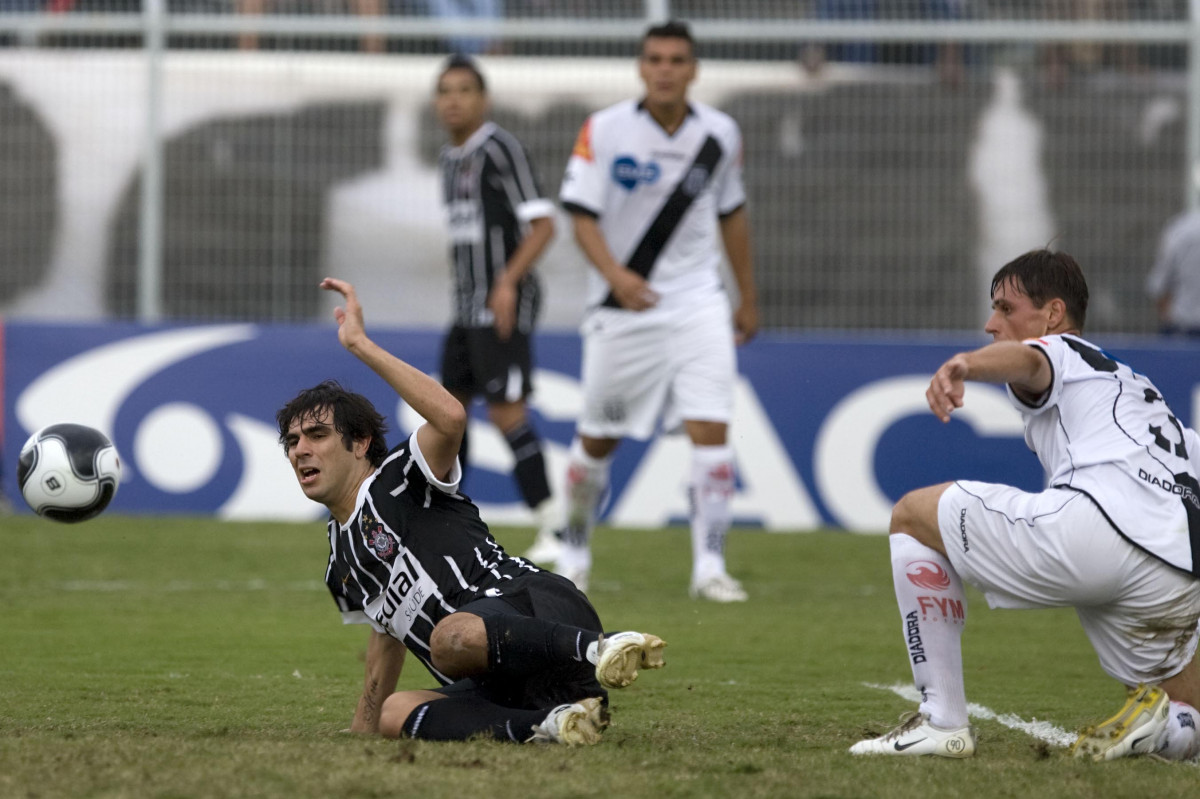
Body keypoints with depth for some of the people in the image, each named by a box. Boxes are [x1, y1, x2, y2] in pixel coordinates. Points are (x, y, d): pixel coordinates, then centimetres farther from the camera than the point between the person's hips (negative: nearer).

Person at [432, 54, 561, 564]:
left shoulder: (500, 149, -12)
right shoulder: (449, 159, 15)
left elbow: (542, 225, -16)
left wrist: (508, 282, -24)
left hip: (504, 307, -9)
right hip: (467, 306, 9)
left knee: (506, 411, -14)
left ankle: (551, 530, -13)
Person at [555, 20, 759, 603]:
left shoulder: (720, 135, 1)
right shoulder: (604, 131, -8)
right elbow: (582, 216, -12)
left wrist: (748, 299, 19)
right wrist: (615, 274, -29)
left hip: (698, 302, 1)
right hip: (620, 308, -1)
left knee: (712, 429, -13)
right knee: (597, 439, 9)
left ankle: (709, 567, -12)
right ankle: (574, 552, 31)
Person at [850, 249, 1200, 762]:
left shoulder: (1061, 352, 17)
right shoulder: (1136, 388, 41)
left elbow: (1025, 360, -9)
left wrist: (963, 366, -32)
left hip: (1097, 524, -7)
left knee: (913, 516, 13)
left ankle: (942, 720, 6)